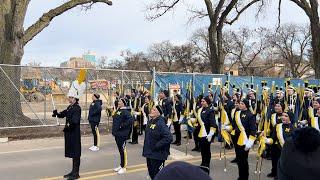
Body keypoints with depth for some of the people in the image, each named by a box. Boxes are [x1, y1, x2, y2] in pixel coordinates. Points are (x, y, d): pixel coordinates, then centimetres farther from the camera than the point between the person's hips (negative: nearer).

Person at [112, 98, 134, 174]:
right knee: (120, 150, 16)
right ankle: (121, 165, 28)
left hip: (122, 134, -9)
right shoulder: (118, 111, 13)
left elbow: (130, 120, -27)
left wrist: (122, 126, -21)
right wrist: (114, 130, 13)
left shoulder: (125, 111, -14)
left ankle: (124, 167, 9)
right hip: (117, 134, 9)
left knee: (123, 150, -1)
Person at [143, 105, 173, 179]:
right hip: (149, 154, 9)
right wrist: (146, 149, 15)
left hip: (157, 155, -9)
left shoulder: (161, 123, -21)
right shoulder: (150, 122, 7)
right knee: (151, 173, 21)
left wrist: (157, 146, -24)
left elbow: (169, 138, -30)